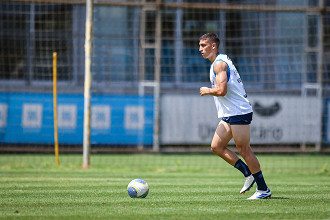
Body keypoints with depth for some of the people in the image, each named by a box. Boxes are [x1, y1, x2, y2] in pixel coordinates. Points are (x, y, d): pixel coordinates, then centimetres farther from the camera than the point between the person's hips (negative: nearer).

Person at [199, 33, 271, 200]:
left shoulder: (219, 63, -14)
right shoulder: (223, 60, 18)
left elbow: (221, 90, -24)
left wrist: (207, 91, -7)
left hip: (239, 113, -10)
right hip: (229, 115, 10)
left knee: (244, 151, -7)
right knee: (216, 147, 7)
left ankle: (263, 189, -1)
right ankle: (248, 174, 12)